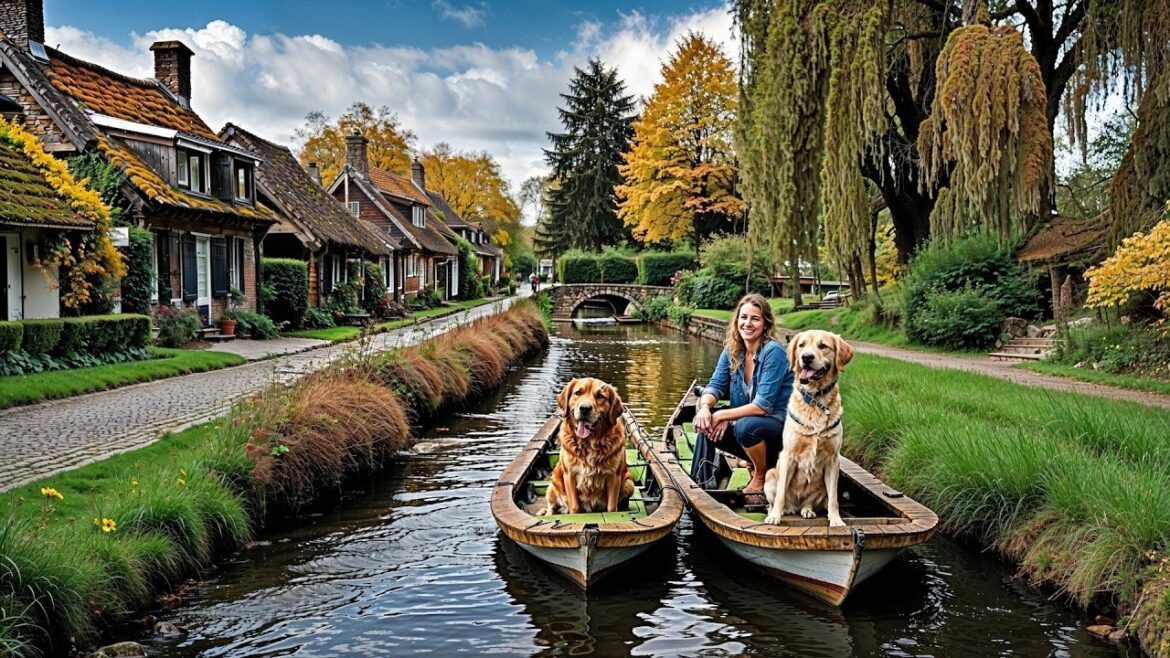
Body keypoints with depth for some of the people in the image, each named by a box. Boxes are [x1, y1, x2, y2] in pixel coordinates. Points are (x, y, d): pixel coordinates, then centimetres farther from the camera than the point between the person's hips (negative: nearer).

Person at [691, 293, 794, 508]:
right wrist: (705, 406, -24)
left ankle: (760, 478, -6)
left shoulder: (773, 352, -19)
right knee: (706, 423, -14)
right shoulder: (732, 350, 1)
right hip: (746, 420, 6)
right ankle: (701, 484, -1)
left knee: (746, 426, -35)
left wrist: (722, 415, -24)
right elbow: (716, 385, -1)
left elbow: (763, 405, -24)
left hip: (780, 425, -6)